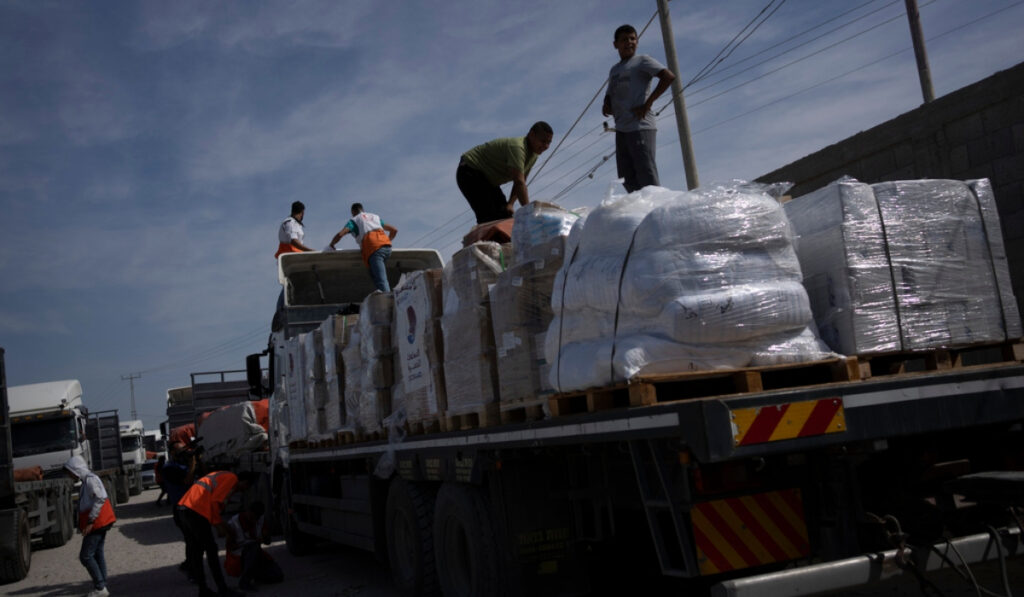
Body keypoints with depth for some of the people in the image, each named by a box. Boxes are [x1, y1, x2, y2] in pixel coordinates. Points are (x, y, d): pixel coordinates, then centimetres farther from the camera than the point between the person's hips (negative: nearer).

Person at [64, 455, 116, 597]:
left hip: (97, 523, -10)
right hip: (101, 523, 10)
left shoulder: (90, 480, -16)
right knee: (97, 554, 13)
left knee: (86, 556, -6)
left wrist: (90, 521, -24)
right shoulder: (87, 480, 15)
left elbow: (100, 499, -24)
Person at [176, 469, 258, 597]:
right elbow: (214, 501, -12)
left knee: (193, 551, 13)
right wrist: (219, 524, -5)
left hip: (183, 507, 10)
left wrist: (222, 523, 27)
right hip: (196, 511, -10)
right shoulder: (232, 478, -2)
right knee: (211, 550, -2)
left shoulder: (223, 476, 26)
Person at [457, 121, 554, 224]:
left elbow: (520, 183, 0)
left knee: (505, 215, 3)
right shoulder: (517, 147, -31)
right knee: (489, 216, -22)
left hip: (488, 179, 10)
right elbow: (519, 182, -38)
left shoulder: (533, 155, 0)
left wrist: (510, 203, -15)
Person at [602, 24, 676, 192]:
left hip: (641, 126, -8)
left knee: (646, 177, -12)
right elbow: (610, 95, 28)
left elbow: (669, 76, -10)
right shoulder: (614, 70, 23)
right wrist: (606, 106, 3)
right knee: (627, 178, 5)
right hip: (621, 129, 8)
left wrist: (648, 103, -14)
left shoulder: (642, 61, 2)